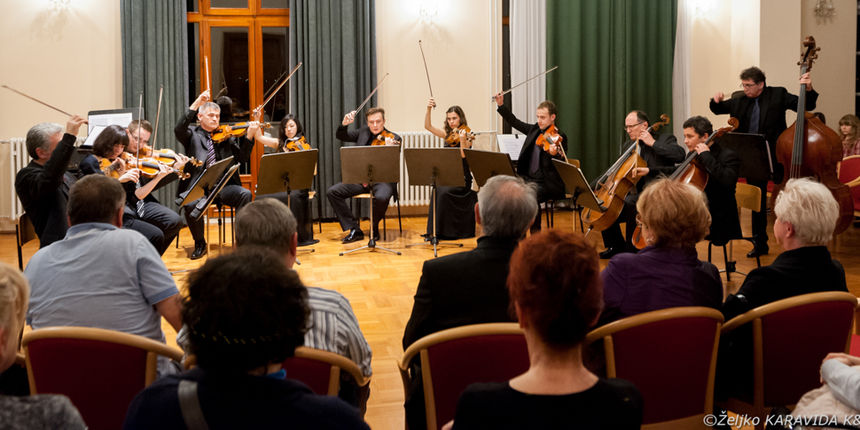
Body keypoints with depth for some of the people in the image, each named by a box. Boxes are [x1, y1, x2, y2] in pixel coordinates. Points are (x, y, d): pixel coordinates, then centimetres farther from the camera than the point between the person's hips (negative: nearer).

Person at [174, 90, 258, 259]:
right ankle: (200, 244, -5)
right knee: (191, 204, -32)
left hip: (223, 185, 2)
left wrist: (249, 136, -8)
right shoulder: (192, 134, 11)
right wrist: (196, 104, -19)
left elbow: (242, 157, 8)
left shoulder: (226, 136, 17)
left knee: (245, 194, -27)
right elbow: (179, 129, -12)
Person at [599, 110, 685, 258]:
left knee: (630, 202, -34)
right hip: (634, 193, 8)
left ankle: (632, 249, -22)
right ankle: (617, 247, 20)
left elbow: (680, 155, -23)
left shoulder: (664, 138, -4)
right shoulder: (629, 145, 16)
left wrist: (653, 143, -21)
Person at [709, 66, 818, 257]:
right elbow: (718, 109, 19)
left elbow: (807, 106, -3)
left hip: (775, 157, -4)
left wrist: (808, 89, -22)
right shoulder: (739, 99, 7)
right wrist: (716, 100, -4)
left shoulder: (778, 95, -3)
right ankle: (760, 244, 23)